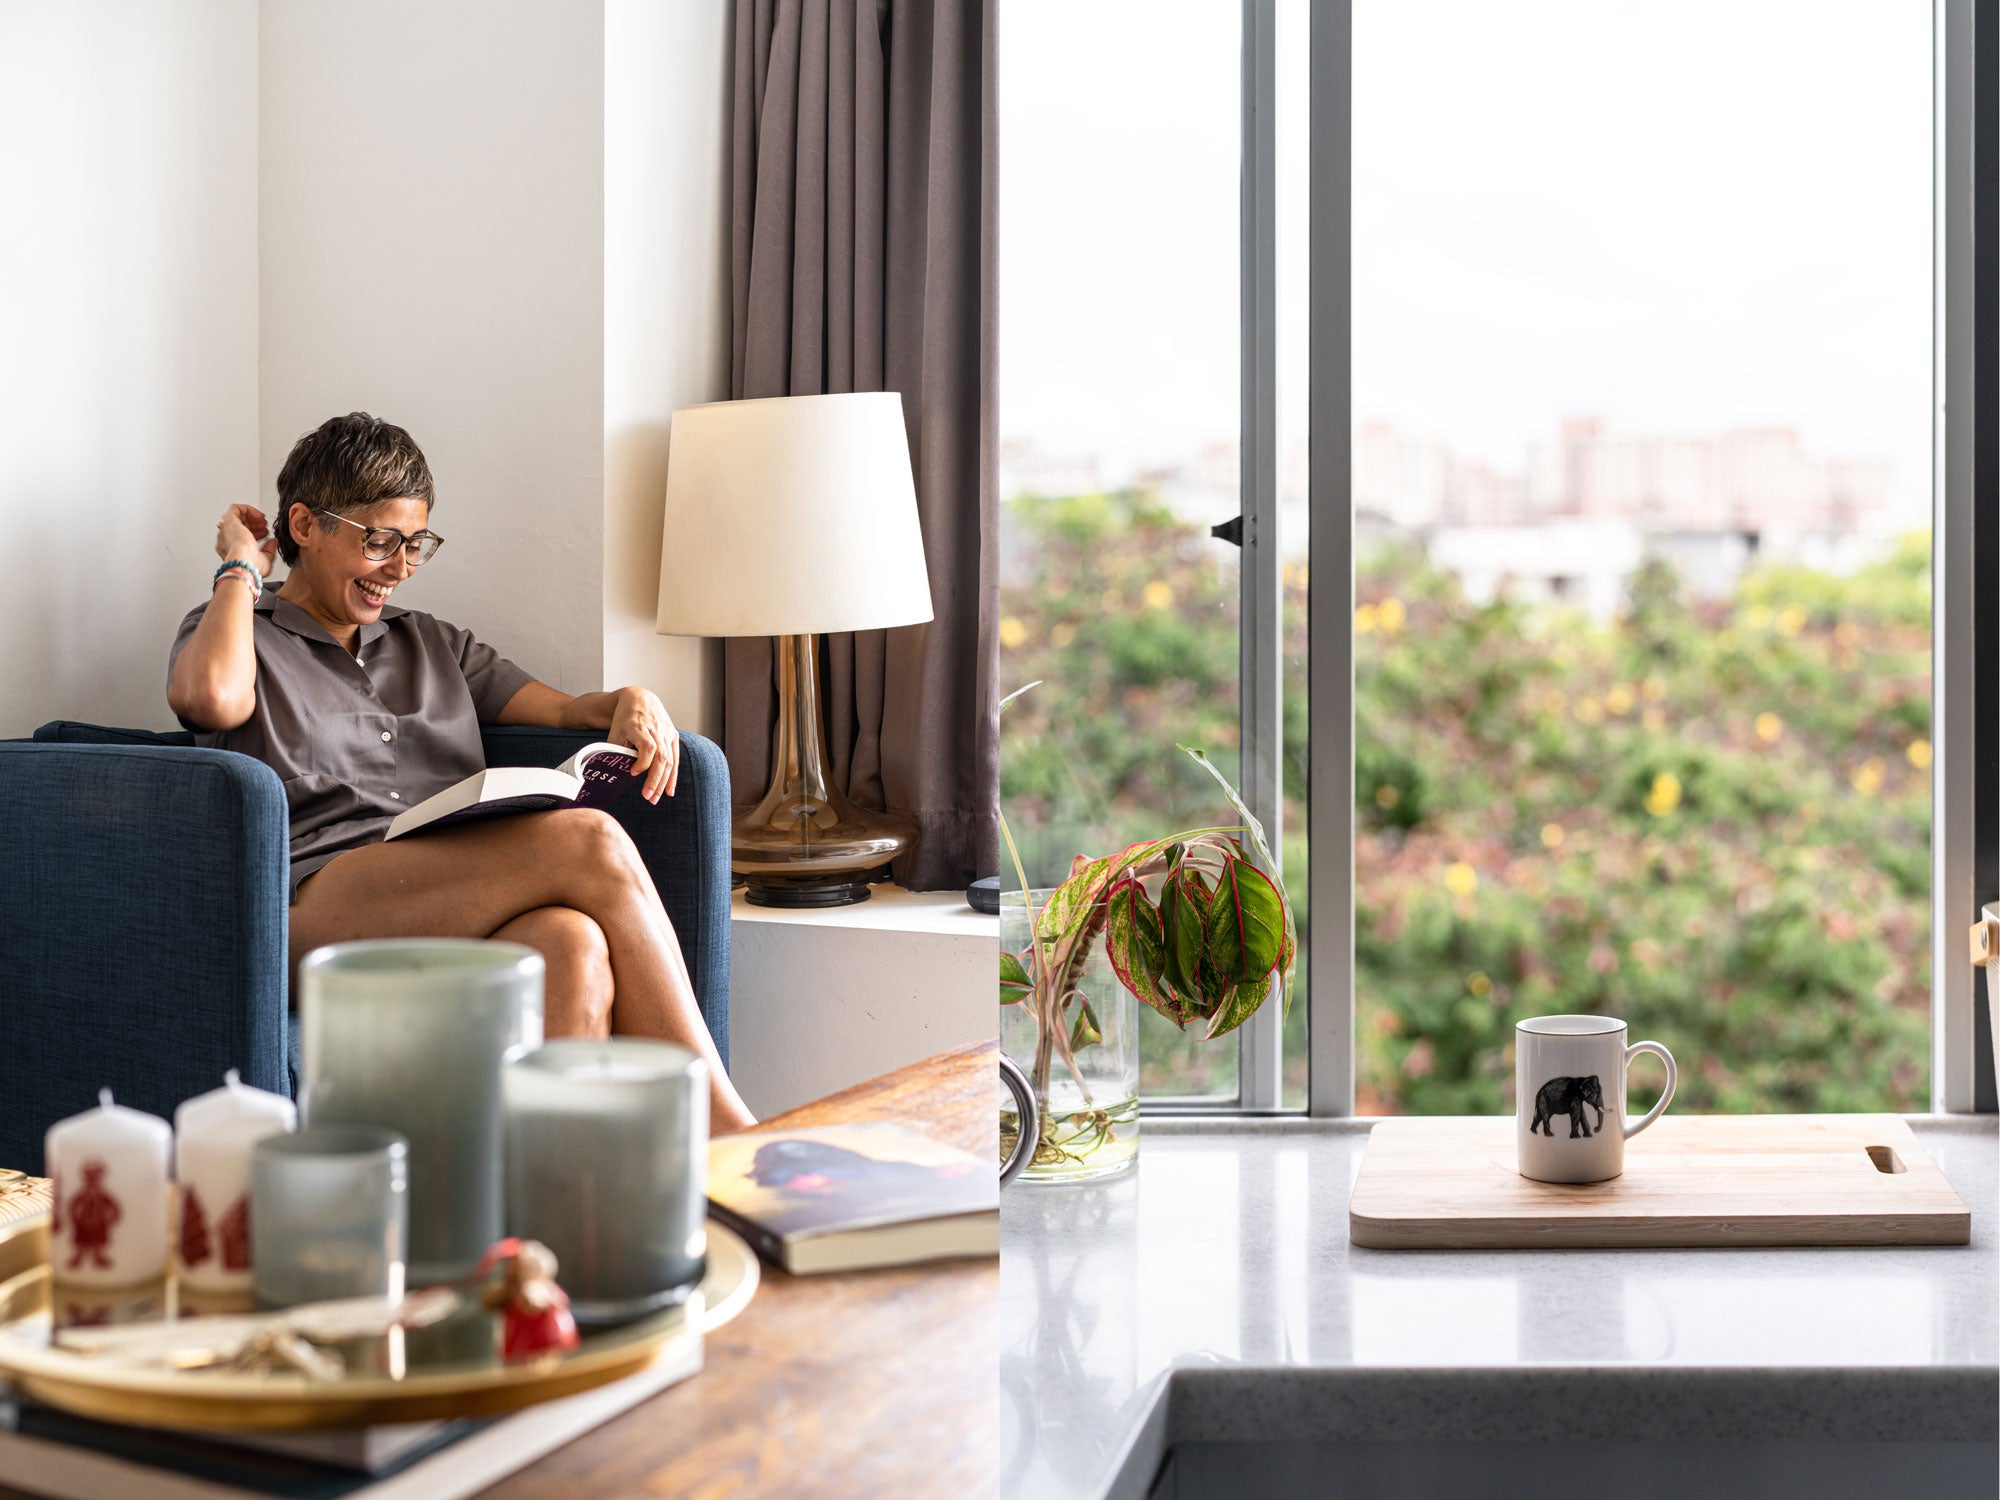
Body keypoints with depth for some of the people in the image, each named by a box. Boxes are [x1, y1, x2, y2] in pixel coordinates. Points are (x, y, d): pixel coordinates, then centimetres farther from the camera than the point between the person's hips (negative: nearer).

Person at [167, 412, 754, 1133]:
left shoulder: (434, 645, 32)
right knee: (591, 843, -29)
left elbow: (566, 710, 25)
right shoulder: (234, 633, 16)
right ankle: (726, 1133, -31)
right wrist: (241, 568, 7)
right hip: (315, 911, -5)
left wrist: (632, 703, 1)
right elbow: (210, 696, -10)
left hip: (463, 922, 5)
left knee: (574, 947, -35)